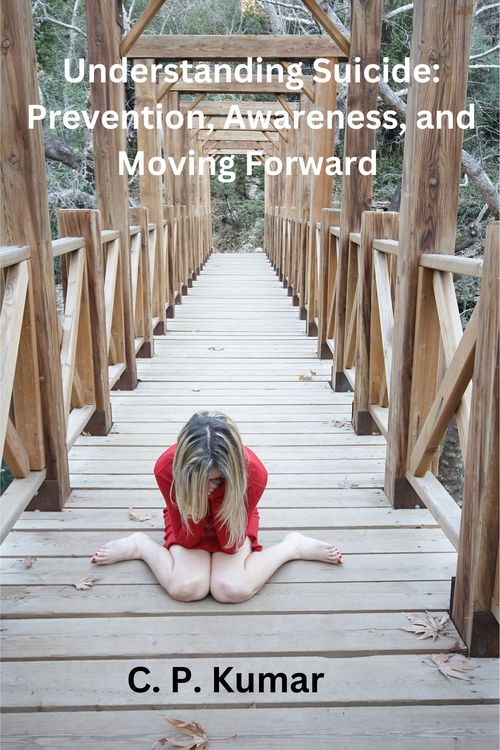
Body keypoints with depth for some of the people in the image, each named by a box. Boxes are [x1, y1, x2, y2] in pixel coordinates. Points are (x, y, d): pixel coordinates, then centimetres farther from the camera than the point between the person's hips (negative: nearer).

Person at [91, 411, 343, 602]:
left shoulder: (253, 472, -37)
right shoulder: (167, 468, -35)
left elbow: (231, 544, -25)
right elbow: (186, 540, -22)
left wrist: (216, 496, -41)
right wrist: (198, 504, -43)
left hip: (231, 521, 0)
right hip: (188, 519, 0)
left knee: (233, 590, -28)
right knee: (186, 588, -29)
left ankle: (293, 546, -3)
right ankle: (139, 545, 0)